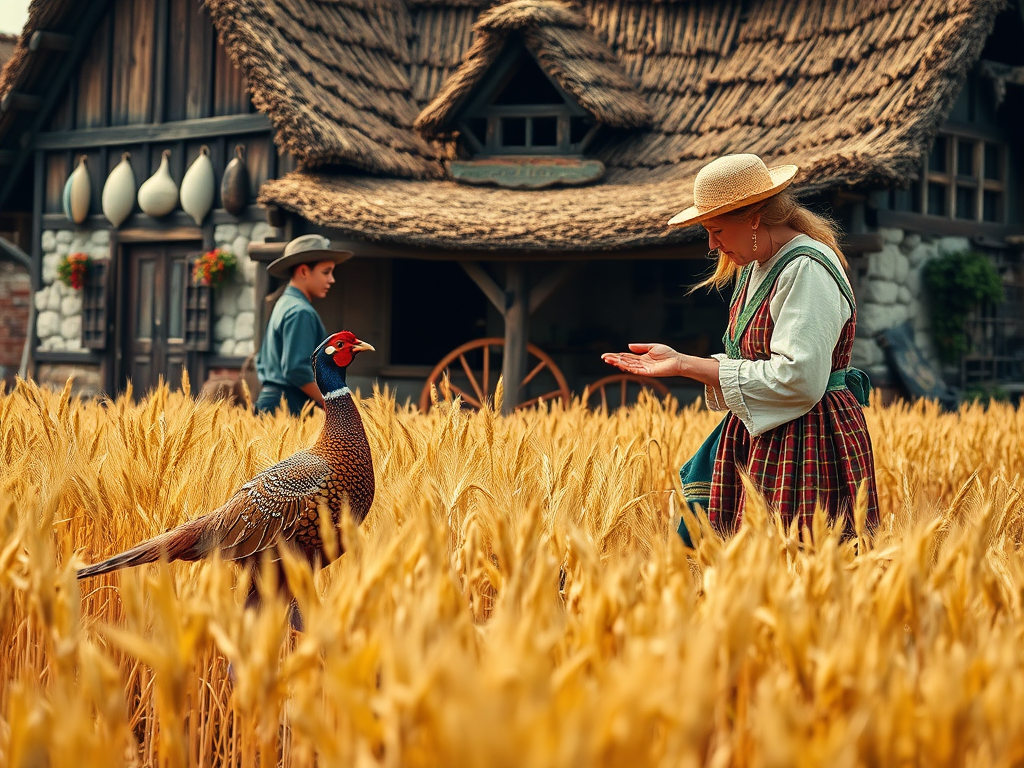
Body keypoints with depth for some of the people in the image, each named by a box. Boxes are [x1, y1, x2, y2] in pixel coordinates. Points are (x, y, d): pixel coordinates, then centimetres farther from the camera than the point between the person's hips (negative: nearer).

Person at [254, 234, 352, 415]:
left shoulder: (283, 305, 18)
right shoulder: (300, 312, -13)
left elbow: (262, 363, 24)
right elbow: (297, 370, -22)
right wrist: (331, 406, -16)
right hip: (290, 407, -10)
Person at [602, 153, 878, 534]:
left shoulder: (807, 270, -18)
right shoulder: (755, 267, 14)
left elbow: (797, 380, -25)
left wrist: (686, 365, -19)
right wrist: (678, 361, 2)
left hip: (809, 449, -9)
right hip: (762, 443, 9)